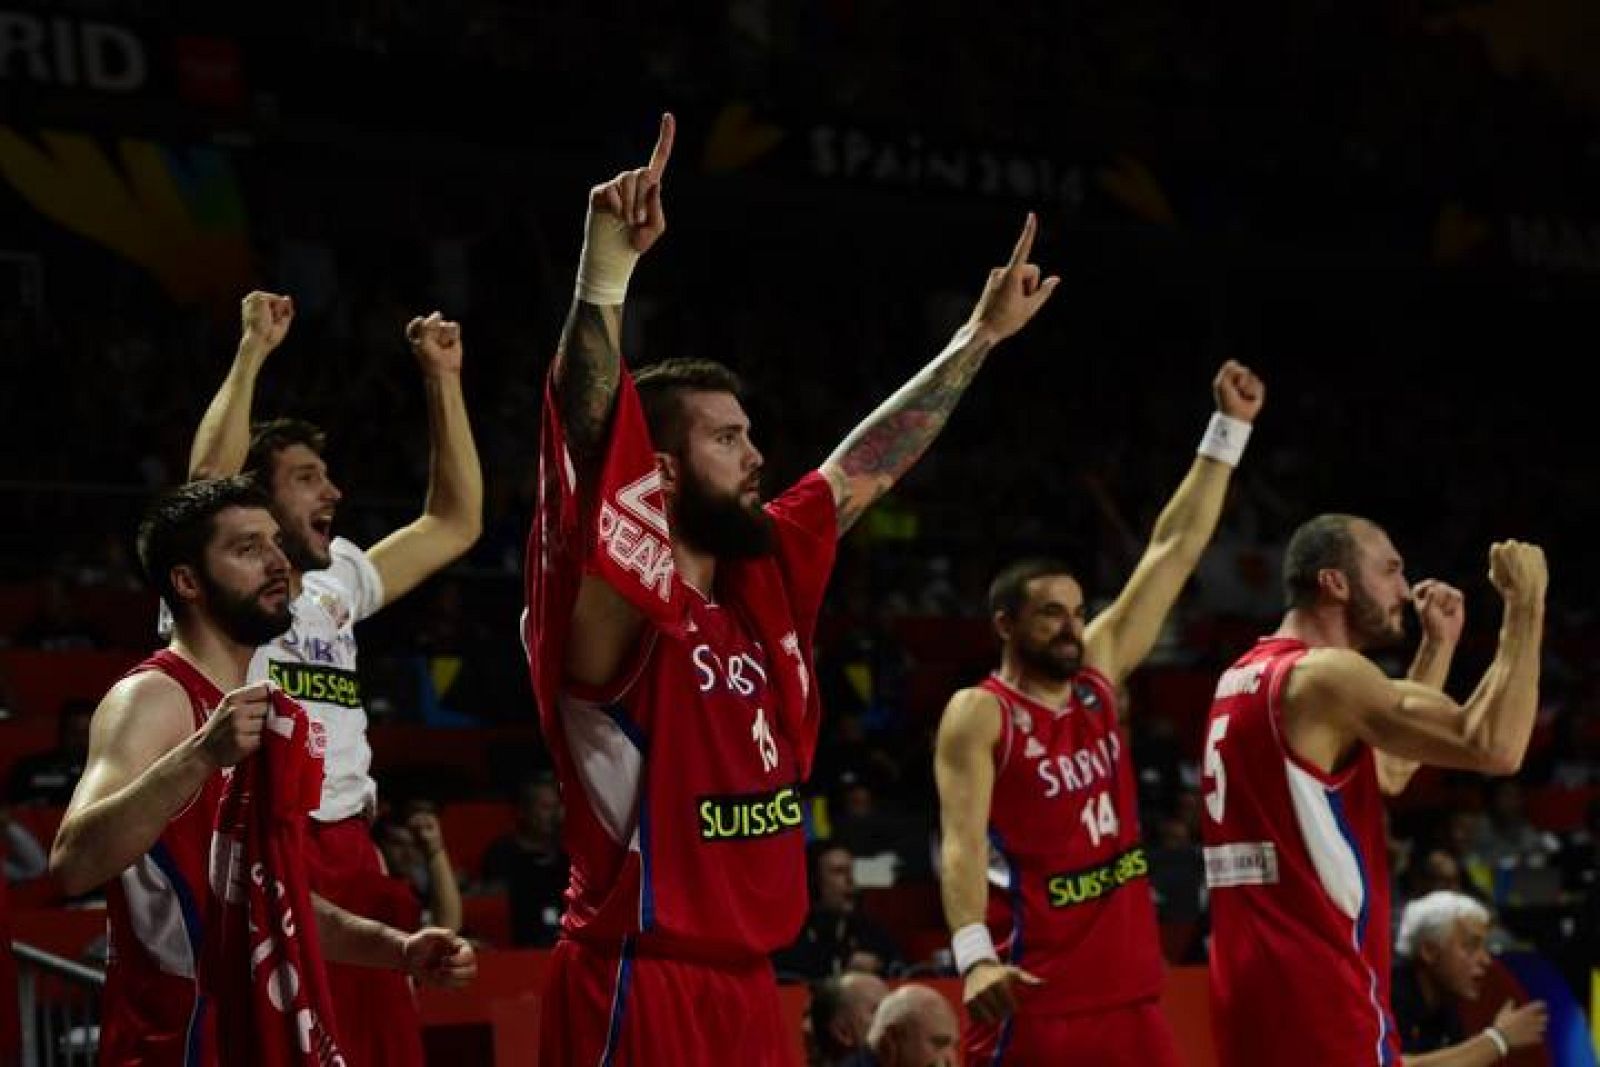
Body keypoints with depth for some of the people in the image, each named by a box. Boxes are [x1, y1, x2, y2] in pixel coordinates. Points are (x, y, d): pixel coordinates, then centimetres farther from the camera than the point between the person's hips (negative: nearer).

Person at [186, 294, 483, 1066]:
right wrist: (253, 352, -16)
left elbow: (456, 521, 20)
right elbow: (209, 482, -21)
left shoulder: (338, 583, 19)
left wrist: (442, 378, 15)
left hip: (351, 856, 7)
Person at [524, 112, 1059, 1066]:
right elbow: (586, 446, -27)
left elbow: (869, 466, 21)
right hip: (641, 986, -8)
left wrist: (985, 333, 24)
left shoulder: (766, 575, 10)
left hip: (746, 983, 8)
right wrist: (608, 265, -38)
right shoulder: (621, 606, -11)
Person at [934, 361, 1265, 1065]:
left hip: (1128, 985, 7)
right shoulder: (978, 715, -8)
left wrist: (1230, 426, 9)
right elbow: (962, 842, -18)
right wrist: (975, 958, -33)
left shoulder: (1098, 673, 10)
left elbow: (1174, 551, 11)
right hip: (1037, 992, -7)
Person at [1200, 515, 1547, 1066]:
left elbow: (1389, 772, 29)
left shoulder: (1247, 679, 17)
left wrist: (1439, 646, 26)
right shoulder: (1324, 675, -12)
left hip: (1257, 982, 10)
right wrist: (1525, 602, -11)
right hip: (1319, 996, -10)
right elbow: (1494, 747, -21)